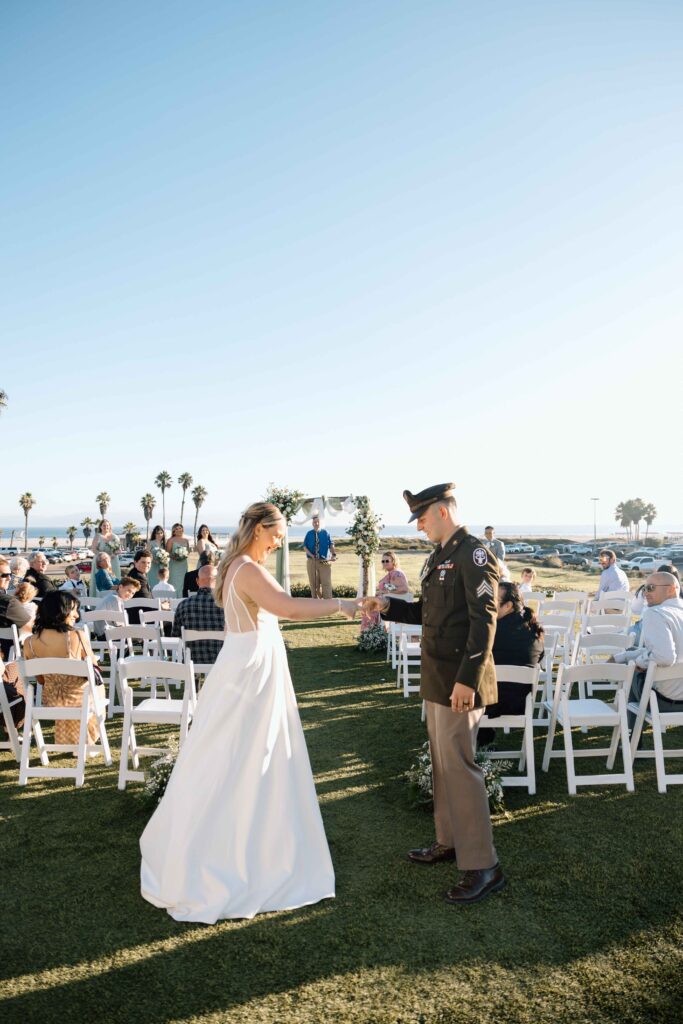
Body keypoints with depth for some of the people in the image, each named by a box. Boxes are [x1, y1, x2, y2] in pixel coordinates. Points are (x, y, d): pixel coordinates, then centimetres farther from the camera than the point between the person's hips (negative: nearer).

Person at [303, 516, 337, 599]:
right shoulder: (309, 534, 5)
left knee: (326, 582, -5)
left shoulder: (325, 533, 3)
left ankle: (327, 601, -4)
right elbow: (305, 547, 2)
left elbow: (331, 545, -2)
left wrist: (333, 554, -21)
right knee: (314, 583, 8)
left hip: (324, 561, -1)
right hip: (312, 561, 1)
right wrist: (312, 555, -13)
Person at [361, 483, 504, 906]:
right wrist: (388, 606, 5)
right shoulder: (439, 556, 13)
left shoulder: (474, 554, -16)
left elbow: (484, 620, -21)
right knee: (442, 761, 18)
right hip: (437, 677, 10)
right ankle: (450, 841, 33)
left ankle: (483, 867, 7)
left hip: (460, 681, -10)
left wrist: (467, 679, -24)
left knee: (459, 765, -4)